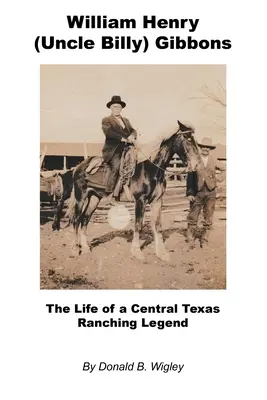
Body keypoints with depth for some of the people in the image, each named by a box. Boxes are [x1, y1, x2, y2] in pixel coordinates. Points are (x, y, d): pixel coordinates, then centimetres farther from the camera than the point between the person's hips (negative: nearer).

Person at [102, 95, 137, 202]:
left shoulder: (126, 120, 28)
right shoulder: (106, 120, 7)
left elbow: (133, 131, 17)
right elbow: (108, 132, -11)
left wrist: (132, 136, -9)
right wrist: (122, 139, -18)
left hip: (126, 150, 7)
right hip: (113, 150, -6)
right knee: (116, 166, -27)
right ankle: (109, 192, -23)